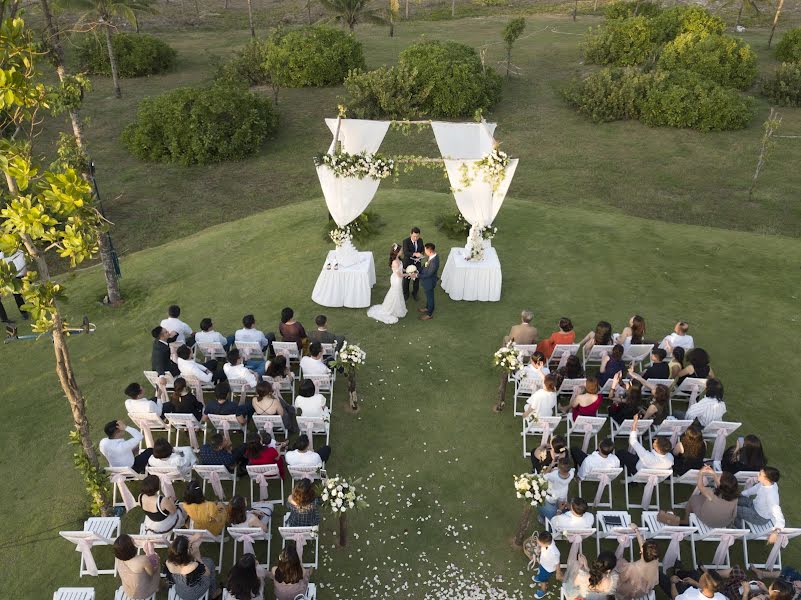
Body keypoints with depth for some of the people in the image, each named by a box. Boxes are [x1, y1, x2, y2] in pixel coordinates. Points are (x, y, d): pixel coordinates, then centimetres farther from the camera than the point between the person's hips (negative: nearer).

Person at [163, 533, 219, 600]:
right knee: (209, 562, 17)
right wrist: (198, 558, -15)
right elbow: (207, 573, -19)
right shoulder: (193, 567, -42)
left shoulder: (168, 564, -30)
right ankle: (213, 594, 41)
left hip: (179, 592, 4)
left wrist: (193, 539, 0)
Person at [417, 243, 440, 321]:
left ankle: (429, 314, 36)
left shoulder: (434, 262, -39)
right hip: (427, 281, 8)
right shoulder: (433, 255, -11)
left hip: (429, 282, -8)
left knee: (429, 297, 14)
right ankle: (427, 308, 53)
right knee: (428, 295, 30)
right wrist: (419, 272, -2)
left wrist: (417, 275, -20)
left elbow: (428, 274, -28)